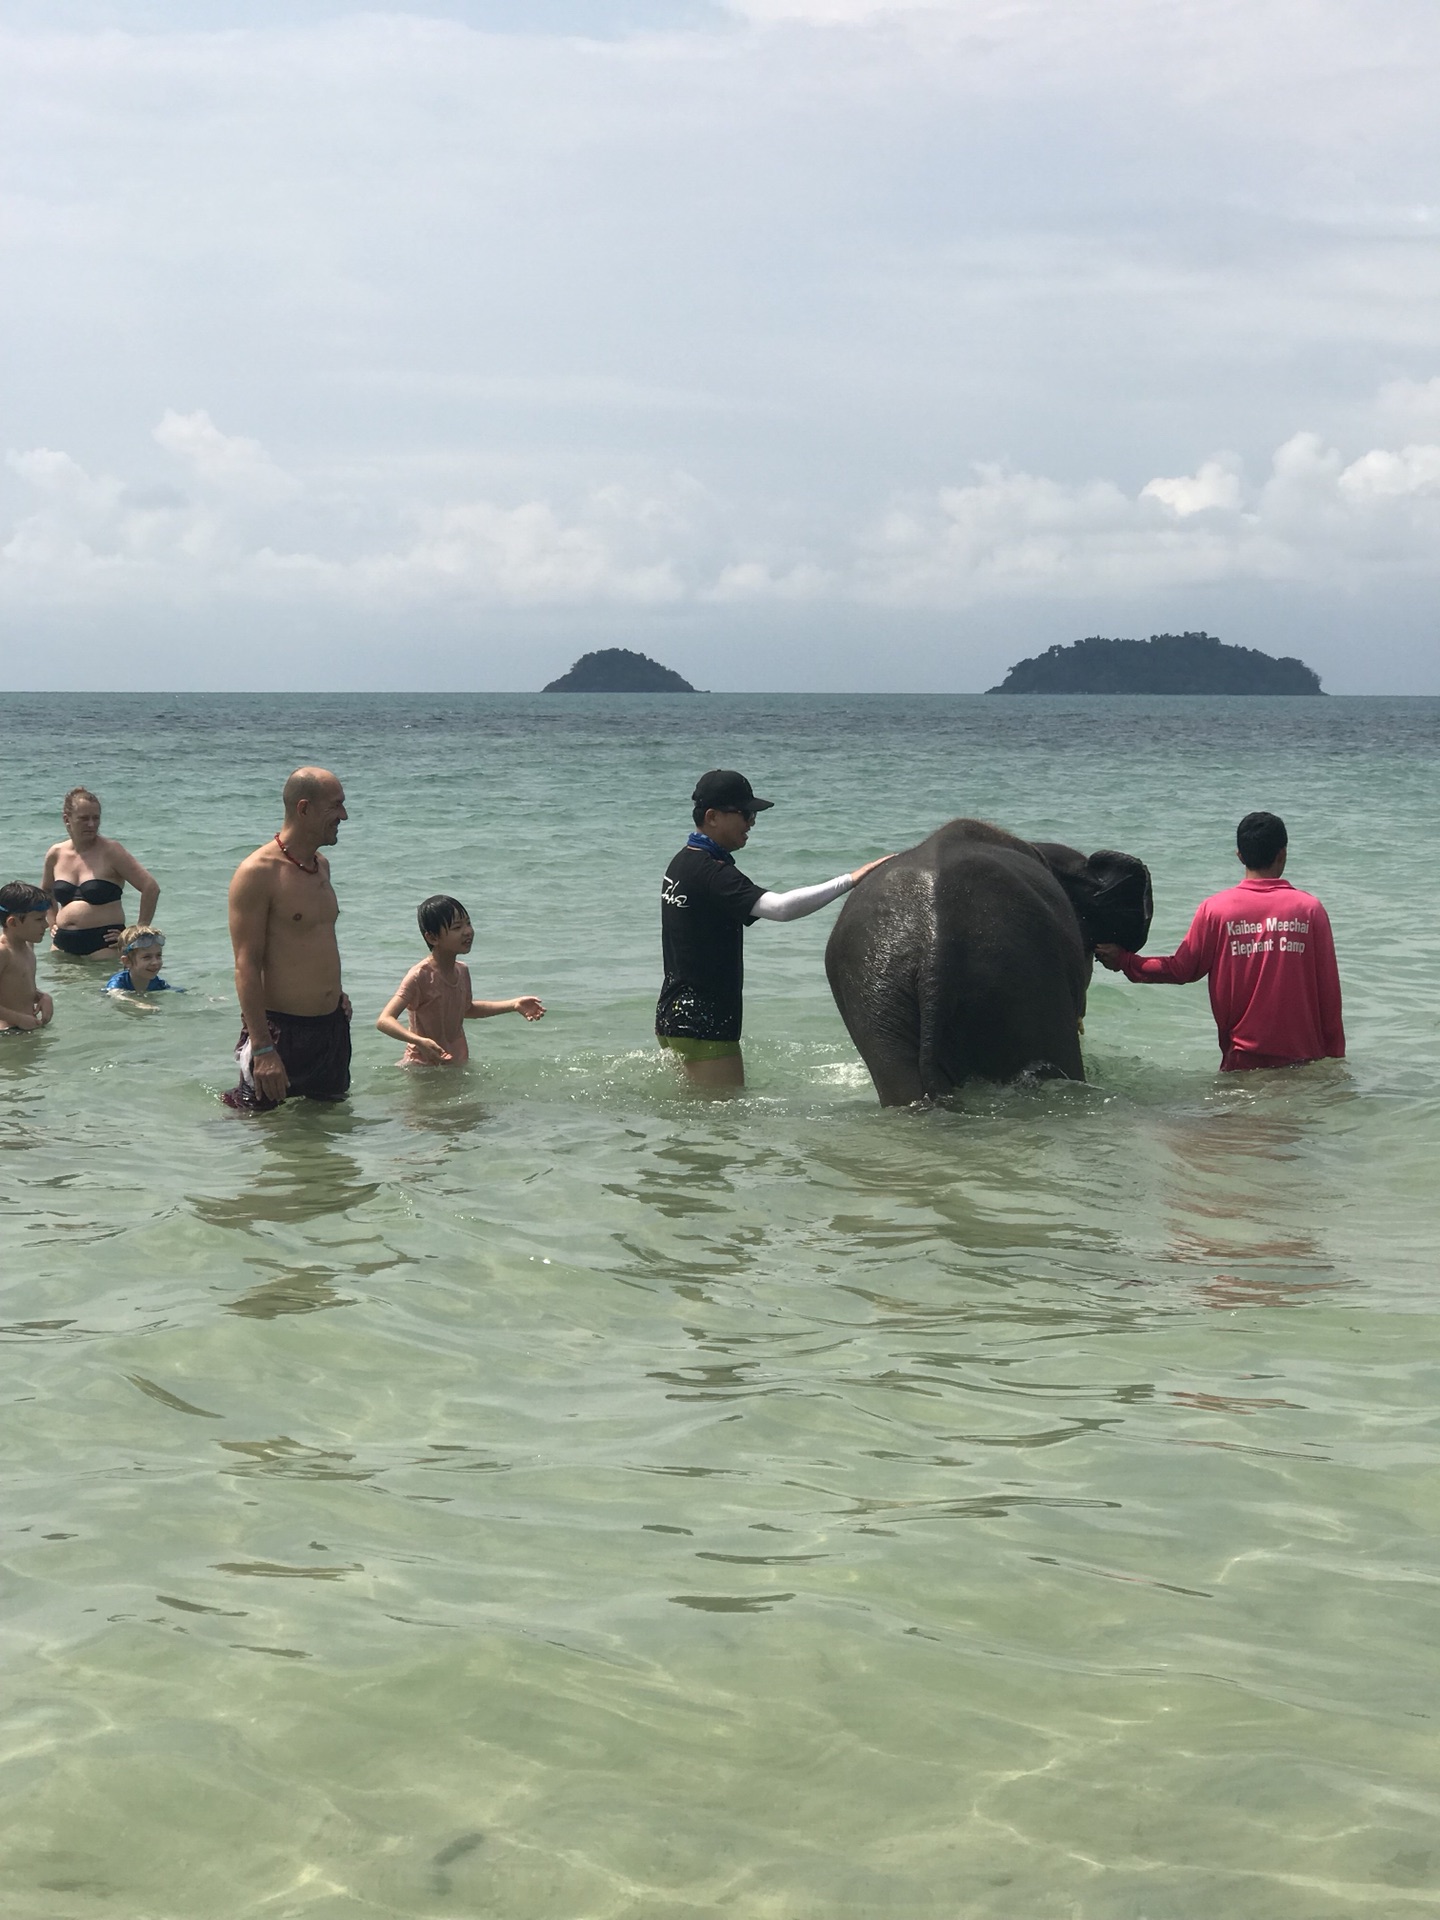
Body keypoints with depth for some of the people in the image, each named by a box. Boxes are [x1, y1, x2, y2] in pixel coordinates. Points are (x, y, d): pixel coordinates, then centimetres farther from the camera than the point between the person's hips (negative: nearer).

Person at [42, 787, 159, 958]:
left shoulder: (111, 851, -5)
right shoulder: (56, 854, 10)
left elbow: (151, 887, -9)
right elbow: (45, 891, 31)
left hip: (103, 944, -5)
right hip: (63, 946, 5)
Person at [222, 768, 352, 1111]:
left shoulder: (321, 865, 11)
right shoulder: (258, 873, -16)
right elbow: (246, 966, -19)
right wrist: (263, 1049, -23)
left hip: (333, 1028, 8)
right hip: (281, 1029, -8)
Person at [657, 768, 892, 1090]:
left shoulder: (682, 862, 13)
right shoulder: (711, 873, -19)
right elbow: (781, 907, -32)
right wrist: (851, 880, -30)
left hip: (673, 1015, 10)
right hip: (703, 1025, -10)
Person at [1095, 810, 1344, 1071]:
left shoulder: (1215, 908, -2)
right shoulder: (1309, 909, -1)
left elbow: (1181, 970, 5)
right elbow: (1329, 991, 0)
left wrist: (1123, 961, 20)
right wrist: (1335, 1057, 8)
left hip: (1243, 1058, 0)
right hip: (1303, 1057, 0)